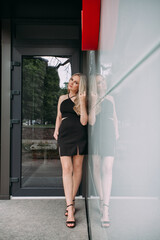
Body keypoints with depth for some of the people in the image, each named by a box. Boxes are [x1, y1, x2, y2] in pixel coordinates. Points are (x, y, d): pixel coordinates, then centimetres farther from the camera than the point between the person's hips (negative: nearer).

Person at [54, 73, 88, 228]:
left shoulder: (82, 99, 4)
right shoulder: (62, 98, 16)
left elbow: (84, 121, -7)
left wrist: (82, 102, -12)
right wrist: (56, 130, 11)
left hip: (79, 135, -2)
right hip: (64, 134, 2)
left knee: (77, 167, 3)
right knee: (66, 168, -8)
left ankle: (71, 200, 19)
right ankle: (70, 207, -7)